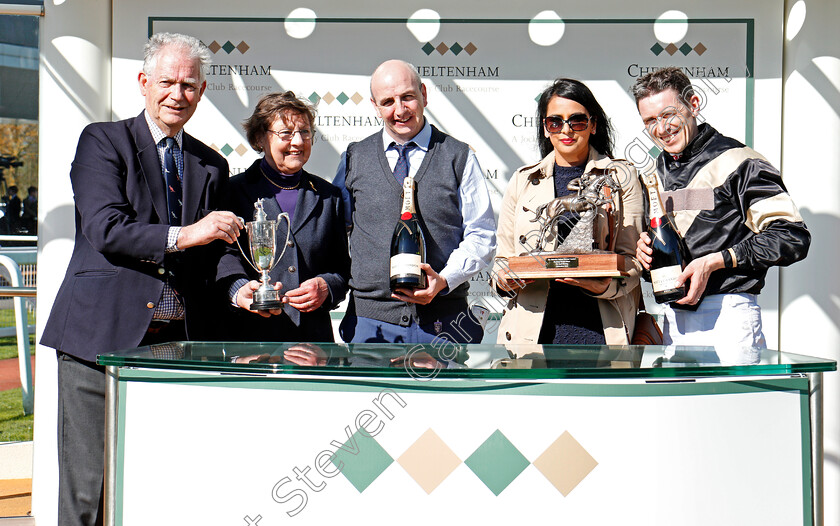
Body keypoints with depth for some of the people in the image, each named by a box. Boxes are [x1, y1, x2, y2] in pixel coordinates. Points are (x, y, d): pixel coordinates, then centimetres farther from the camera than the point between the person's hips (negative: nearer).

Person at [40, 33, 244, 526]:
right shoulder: (103, 140, 5)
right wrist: (182, 235, -19)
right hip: (104, 336, -3)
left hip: (178, 341, 4)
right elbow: (104, 229, -9)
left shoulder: (212, 166, 18)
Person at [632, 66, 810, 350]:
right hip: (673, 318, 7)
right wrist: (643, 245, 3)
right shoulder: (656, 171, 14)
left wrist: (714, 261, -17)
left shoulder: (738, 162, -10)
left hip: (726, 315, -6)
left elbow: (792, 237, -14)